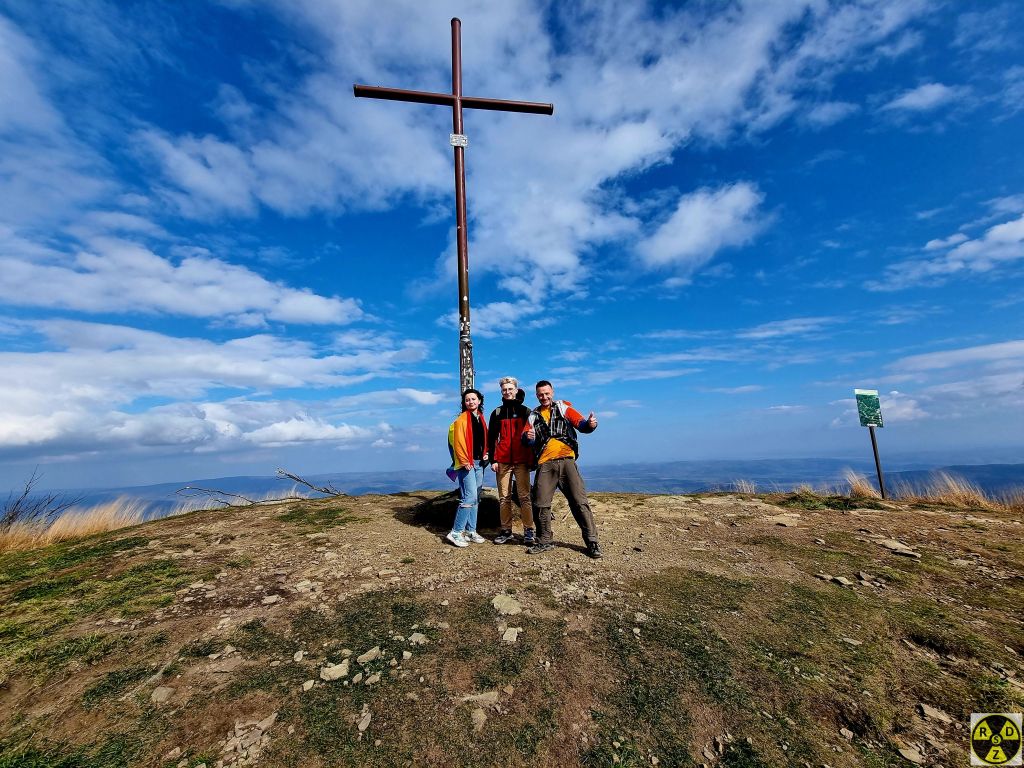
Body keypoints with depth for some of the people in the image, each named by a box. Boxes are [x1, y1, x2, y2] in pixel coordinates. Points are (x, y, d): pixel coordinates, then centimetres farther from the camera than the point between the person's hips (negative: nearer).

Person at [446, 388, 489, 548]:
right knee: (470, 497, -12)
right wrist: (465, 462, -16)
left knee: (475, 498, 11)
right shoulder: (462, 419, -8)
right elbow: (458, 442, -13)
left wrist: (485, 454, 7)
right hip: (466, 464, -8)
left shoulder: (481, 418, 14)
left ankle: (471, 531, 19)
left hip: (478, 463, 8)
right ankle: (456, 532, -3)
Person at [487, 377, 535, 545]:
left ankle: (529, 532, 2)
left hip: (522, 461, -2)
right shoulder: (497, 413, 12)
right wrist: (493, 459, 2)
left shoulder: (526, 411, 8)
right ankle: (506, 531, 13)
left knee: (524, 497, -3)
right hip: (502, 461, 2)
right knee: (504, 498, 5)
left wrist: (531, 459, -2)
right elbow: (491, 438, 10)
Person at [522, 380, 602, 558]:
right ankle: (544, 542, 22)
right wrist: (527, 437, -18)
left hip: (566, 460, -2)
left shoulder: (563, 407, 10)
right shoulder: (533, 416, 17)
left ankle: (592, 542, 9)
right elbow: (525, 438, 6)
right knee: (540, 504, 4)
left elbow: (580, 423, -3)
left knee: (579, 501, -3)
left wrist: (589, 424, -26)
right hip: (544, 463, 2)